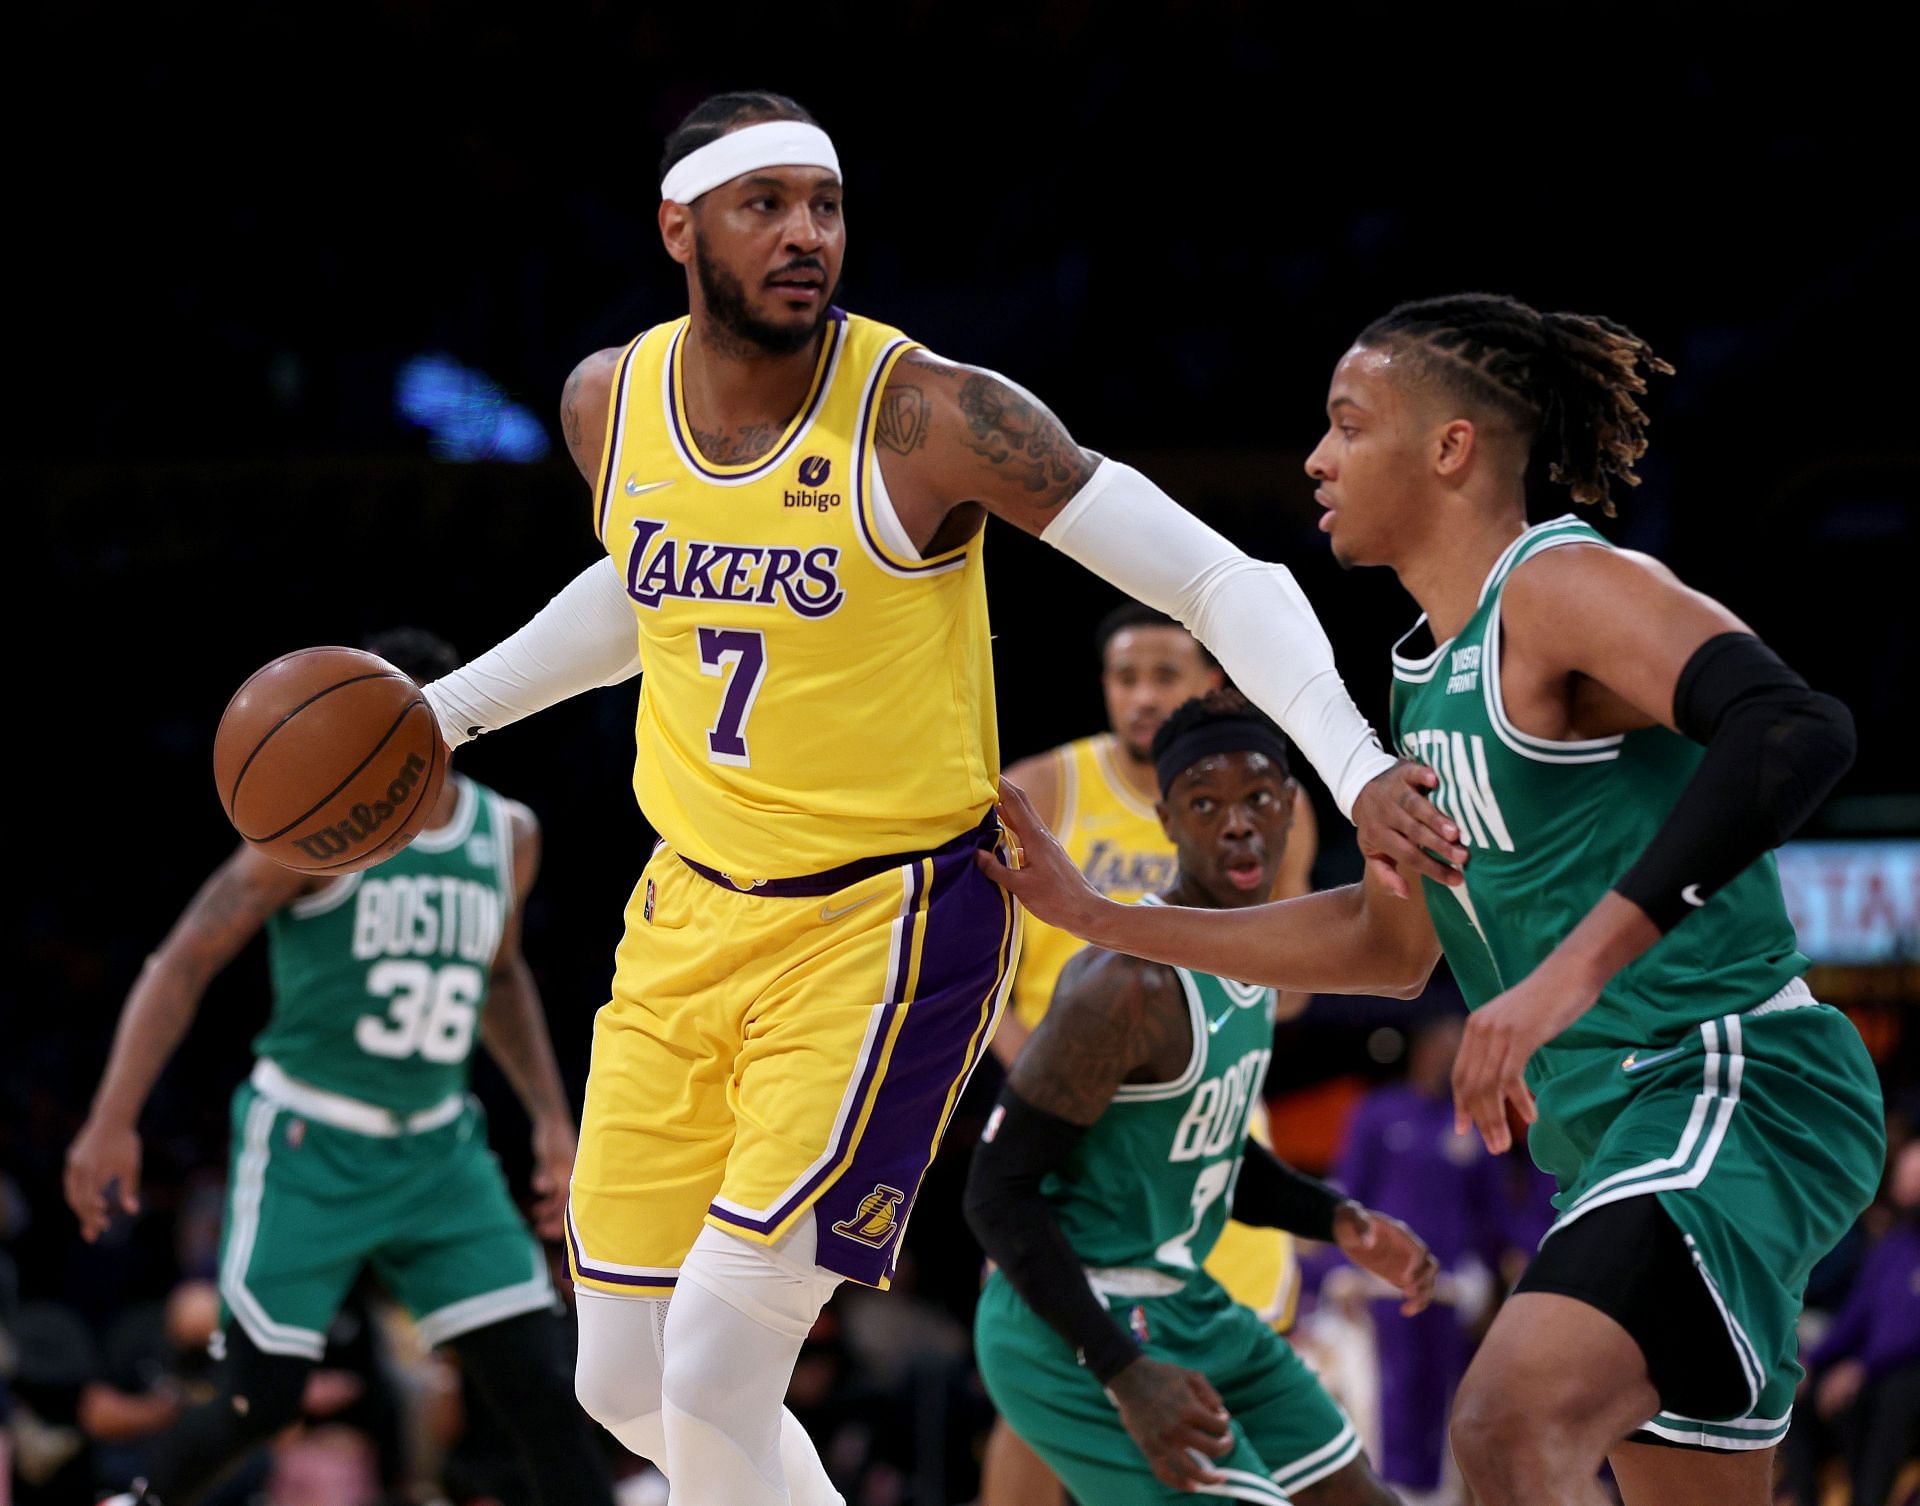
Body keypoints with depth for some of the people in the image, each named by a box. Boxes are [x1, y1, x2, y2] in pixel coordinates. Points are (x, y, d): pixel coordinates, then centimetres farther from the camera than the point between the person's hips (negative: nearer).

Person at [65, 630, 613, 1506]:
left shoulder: (508, 835, 5)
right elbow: (185, 962, -10)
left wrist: (551, 1117, 19)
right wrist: (112, 1121, -19)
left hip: (438, 1149, 5)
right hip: (308, 1146, -4)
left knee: (543, 1391, -5)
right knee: (261, 1403, -7)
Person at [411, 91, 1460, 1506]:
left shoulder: (929, 417, -18)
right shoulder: (610, 401, 0)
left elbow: (1218, 578, -18)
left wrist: (1356, 768, -31)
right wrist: (448, 708, 25)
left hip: (887, 925, -6)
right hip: (690, 913, 6)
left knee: (713, 1379, -15)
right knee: (623, 1383, 10)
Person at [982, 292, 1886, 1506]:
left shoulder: (1564, 585, -12)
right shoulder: (1428, 670, 16)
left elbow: (1797, 732, -30)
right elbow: (1388, 943, 28)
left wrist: (1576, 964, -36)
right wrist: (1098, 918, 24)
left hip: (1734, 1089, -10)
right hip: (1616, 1126, 10)